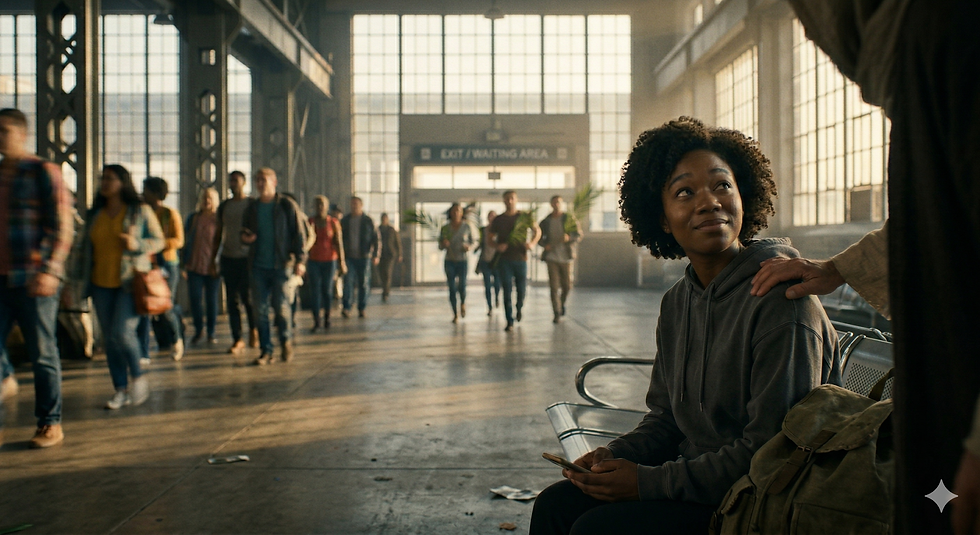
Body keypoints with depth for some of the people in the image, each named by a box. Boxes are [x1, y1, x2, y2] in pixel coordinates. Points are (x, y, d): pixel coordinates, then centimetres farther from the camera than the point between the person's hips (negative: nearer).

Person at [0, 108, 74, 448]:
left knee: (43, 354, 2)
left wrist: (50, 269, -18)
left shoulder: (43, 173, -2)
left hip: (33, 279, -5)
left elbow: (62, 226, -8)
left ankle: (50, 424, 13)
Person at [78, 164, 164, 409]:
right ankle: (121, 389, 13)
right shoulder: (94, 214, 13)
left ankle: (139, 378, 5)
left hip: (131, 281, -5)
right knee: (110, 338, 5)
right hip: (101, 284, 5)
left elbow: (159, 240, 1)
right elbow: (87, 248, 19)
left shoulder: (141, 211, -1)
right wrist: (83, 278, 14)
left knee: (122, 332, -17)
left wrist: (137, 245, -18)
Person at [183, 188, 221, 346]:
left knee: (211, 300, 4)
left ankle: (211, 333, 16)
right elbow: (186, 241, 12)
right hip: (194, 266, 2)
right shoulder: (193, 218, 9)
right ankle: (198, 331, 17)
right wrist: (185, 264, 7)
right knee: (194, 299, 0)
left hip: (212, 267, -2)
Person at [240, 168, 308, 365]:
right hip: (259, 266, 4)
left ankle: (286, 342, 21)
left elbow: (299, 234, -4)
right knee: (260, 309, 1)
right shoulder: (252, 208, 12)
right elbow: (244, 233, 22)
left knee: (282, 308, -4)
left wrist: (300, 260, -13)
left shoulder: (287, 205, -1)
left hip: (282, 265, -4)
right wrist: (245, 238, -3)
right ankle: (266, 351, 9)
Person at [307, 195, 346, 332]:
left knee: (327, 290, 5)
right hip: (314, 260, 1)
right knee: (315, 291, -5)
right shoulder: (310, 222, 2)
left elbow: (339, 243, -2)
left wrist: (342, 262, -7)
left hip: (330, 260, -1)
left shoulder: (334, 223, -1)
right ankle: (317, 322, -4)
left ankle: (327, 318, 23)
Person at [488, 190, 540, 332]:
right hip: (504, 259, 0)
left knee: (521, 289, 7)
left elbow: (537, 231, 13)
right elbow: (491, 238, 11)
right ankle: (509, 322, -4)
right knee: (507, 290, -6)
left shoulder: (525, 217, 4)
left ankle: (519, 309, 40)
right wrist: (497, 246, -11)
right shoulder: (498, 220, 6)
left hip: (520, 258, 0)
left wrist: (532, 243, -7)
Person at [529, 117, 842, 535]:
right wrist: (614, 456, -6)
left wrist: (648, 481, -18)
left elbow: (771, 451, -22)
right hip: (693, 477, 8)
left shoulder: (781, 299, -20)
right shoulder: (676, 302, 6)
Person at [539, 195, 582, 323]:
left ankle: (562, 303, 35)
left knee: (567, 286, 6)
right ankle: (557, 313, -2)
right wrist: (545, 244, -7)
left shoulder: (570, 219, 1)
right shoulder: (545, 222, 6)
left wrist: (569, 237, -25)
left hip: (566, 257, 0)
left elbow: (579, 235, -4)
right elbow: (539, 237, 15)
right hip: (551, 257, 0)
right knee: (554, 286, -6)